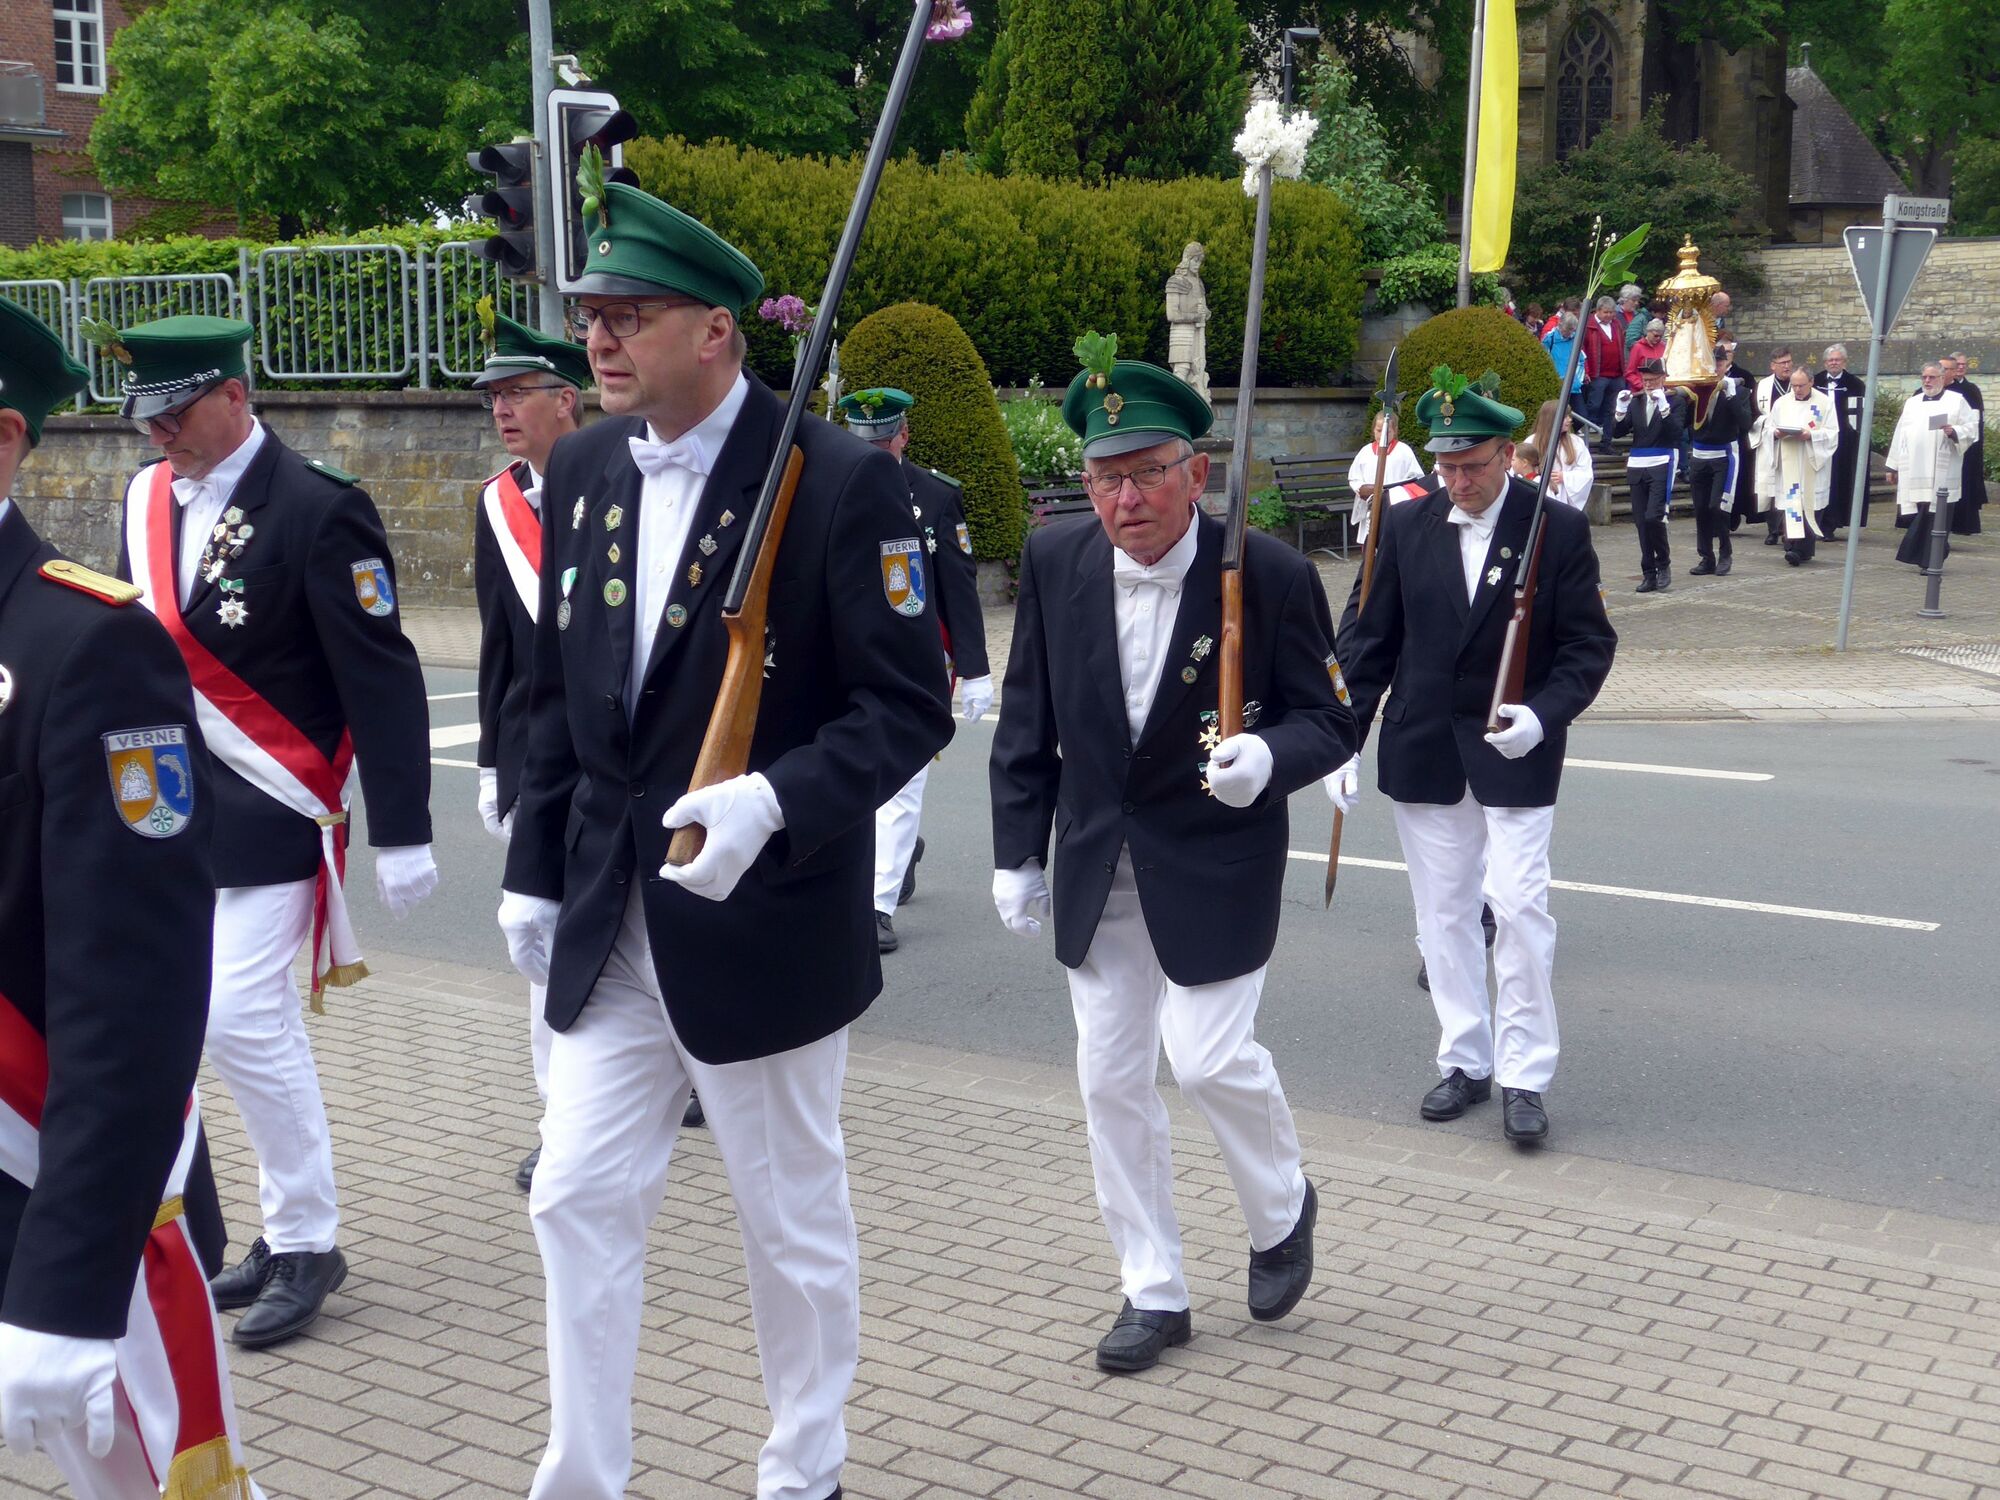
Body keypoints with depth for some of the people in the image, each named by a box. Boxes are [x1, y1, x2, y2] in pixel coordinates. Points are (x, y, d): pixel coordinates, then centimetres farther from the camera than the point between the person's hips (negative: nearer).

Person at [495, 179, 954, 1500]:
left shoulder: (843, 482, -15)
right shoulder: (582, 471, 5)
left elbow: (908, 711, -14)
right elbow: (557, 691, 12)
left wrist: (778, 800, -29)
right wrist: (535, 872, 10)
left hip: (765, 927, -5)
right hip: (606, 923, 5)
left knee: (795, 1219, 11)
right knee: (579, 1201, 8)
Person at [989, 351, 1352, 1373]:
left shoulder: (1271, 576, -16)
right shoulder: (1054, 565, -5)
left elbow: (1327, 724, -9)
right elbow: (1027, 722, 4)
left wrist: (1267, 756, -31)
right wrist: (1016, 851, 3)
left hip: (1216, 859, -4)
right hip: (1097, 864, 4)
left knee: (1209, 1058, -9)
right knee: (1109, 1077, 8)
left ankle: (1281, 1210, 25)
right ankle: (1153, 1292, 24)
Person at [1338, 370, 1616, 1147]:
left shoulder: (1559, 529, -6)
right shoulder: (1407, 527, 1)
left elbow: (1589, 644, -4)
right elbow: (1370, 638, 4)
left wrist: (1544, 713, -20)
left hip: (1515, 749, -3)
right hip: (1423, 752, 3)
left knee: (1519, 906, -7)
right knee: (1443, 912, 10)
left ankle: (1525, 1075, 5)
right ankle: (1466, 1062, 23)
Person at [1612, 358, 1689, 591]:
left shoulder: (1676, 400, 0)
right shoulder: (1636, 402, 13)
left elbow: (1676, 432, -14)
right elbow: (1617, 432, 7)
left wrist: (1664, 406, -22)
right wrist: (1621, 409, -8)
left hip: (1661, 466, -5)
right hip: (1637, 467, 5)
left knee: (1653, 517, -17)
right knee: (1641, 522, 4)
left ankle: (1663, 563, 4)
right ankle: (1649, 574, 9)